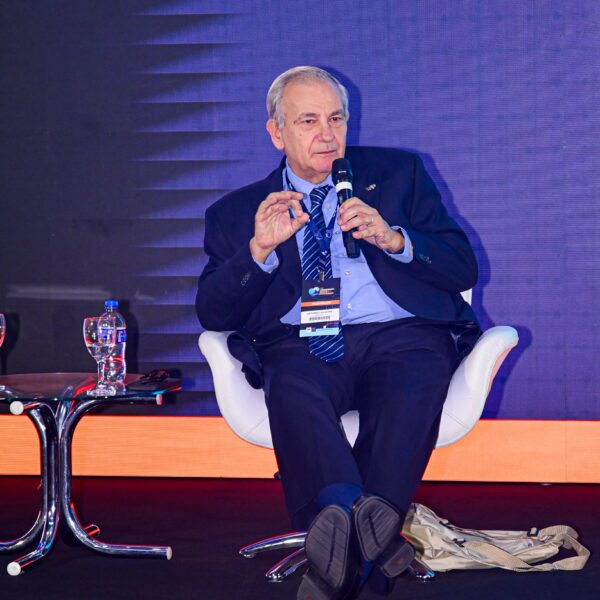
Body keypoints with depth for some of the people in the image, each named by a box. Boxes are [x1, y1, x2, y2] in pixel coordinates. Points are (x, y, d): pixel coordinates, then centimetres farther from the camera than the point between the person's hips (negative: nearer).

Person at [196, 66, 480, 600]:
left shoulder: (397, 174, 21)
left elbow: (462, 270, 13)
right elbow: (213, 314, 9)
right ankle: (370, 532, -51)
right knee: (293, 388, -36)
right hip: (302, 347, 0)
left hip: (400, 335, 0)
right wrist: (260, 249, -8)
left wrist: (391, 238, -5)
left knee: (417, 378, -35)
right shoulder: (237, 212, 21)